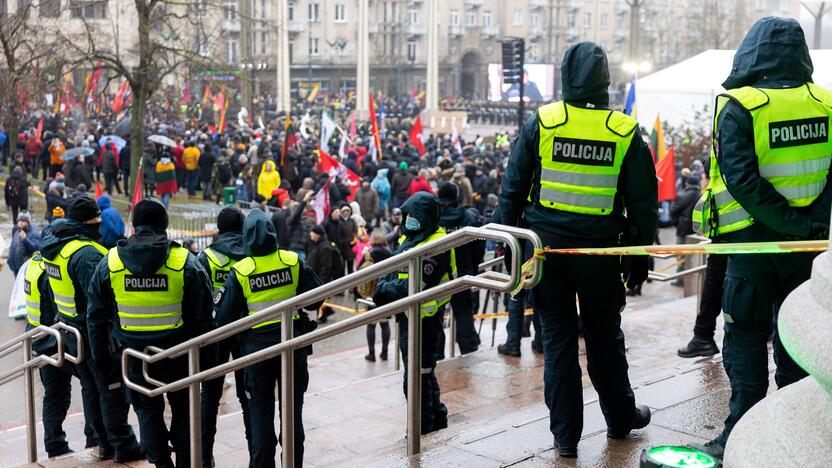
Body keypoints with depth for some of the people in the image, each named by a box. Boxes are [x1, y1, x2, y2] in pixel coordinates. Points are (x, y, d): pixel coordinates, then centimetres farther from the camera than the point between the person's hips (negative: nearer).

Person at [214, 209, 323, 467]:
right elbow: (316, 299, -3)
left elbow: (225, 317, -7)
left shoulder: (240, 271, -11)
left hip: (257, 345, -1)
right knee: (293, 410, 14)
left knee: (261, 412, 10)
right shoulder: (293, 262, -9)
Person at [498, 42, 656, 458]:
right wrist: (640, 257, 10)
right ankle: (621, 417, 34)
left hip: (545, 246, 0)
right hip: (598, 249, 1)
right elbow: (643, 203, 1)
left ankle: (565, 434, 12)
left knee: (558, 338, 7)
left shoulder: (541, 122, -5)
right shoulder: (625, 131, -2)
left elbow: (513, 188, -3)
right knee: (605, 337, 17)